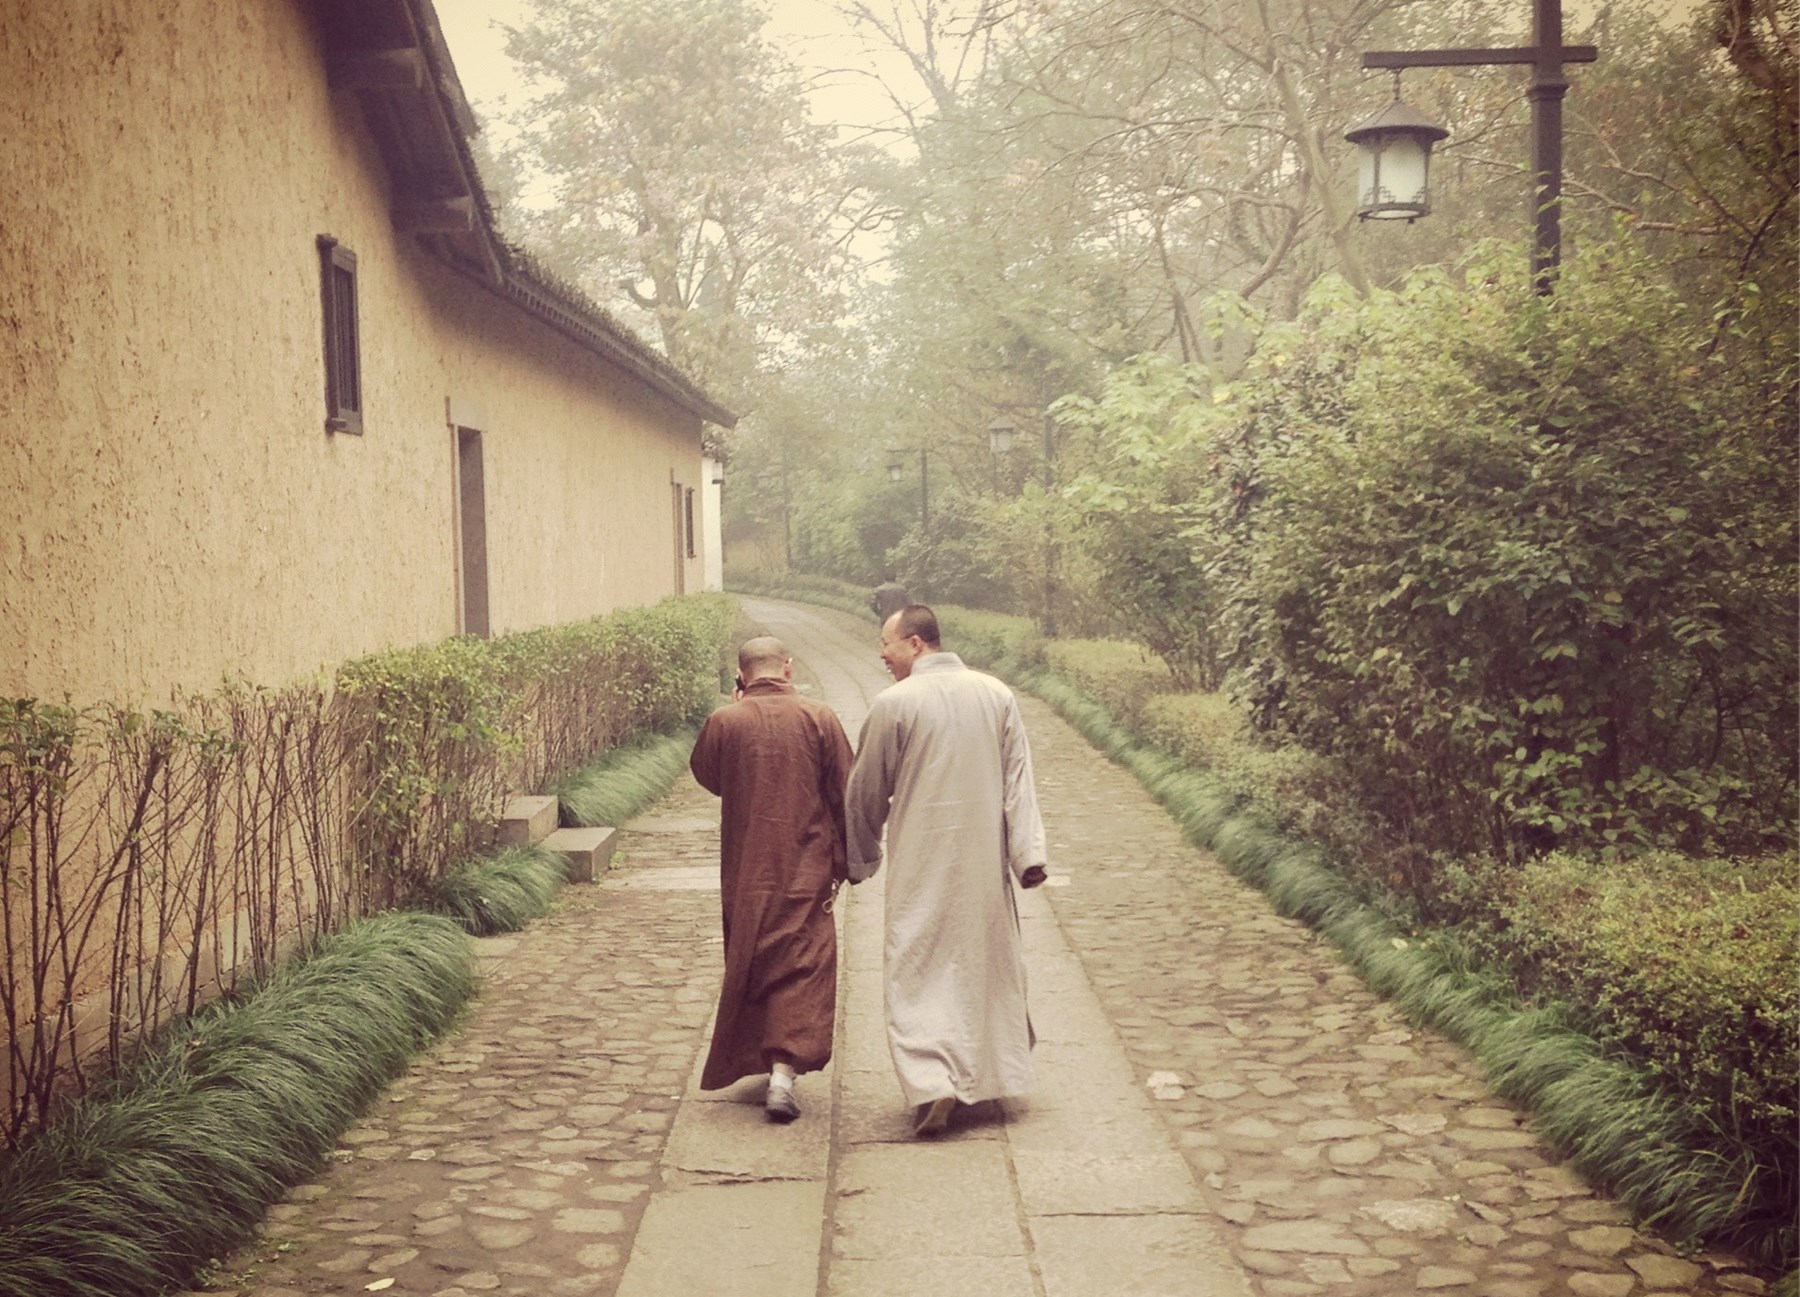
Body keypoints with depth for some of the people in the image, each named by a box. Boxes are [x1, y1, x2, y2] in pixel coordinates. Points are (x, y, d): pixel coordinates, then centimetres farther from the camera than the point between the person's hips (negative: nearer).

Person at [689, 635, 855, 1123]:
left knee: (748, 964, 17)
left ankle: (753, 1061, 28)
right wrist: (845, 861, 8)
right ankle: (785, 1069, -11)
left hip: (745, 873, 1)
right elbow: (844, 795, -1)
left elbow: (706, 776, 14)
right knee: (804, 966, 2)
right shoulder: (819, 718, -6)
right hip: (806, 872, -1)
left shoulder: (724, 722, -6)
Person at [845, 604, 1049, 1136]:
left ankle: (933, 1083, -14)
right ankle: (992, 1073, 30)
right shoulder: (997, 695, 3)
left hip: (921, 861, -4)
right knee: (986, 957, 18)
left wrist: (859, 859, 12)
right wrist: (1029, 852, -1)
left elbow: (866, 792, -1)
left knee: (919, 967, 0)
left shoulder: (893, 704, -10)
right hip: (984, 858, 5)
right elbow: (1018, 780, 0)